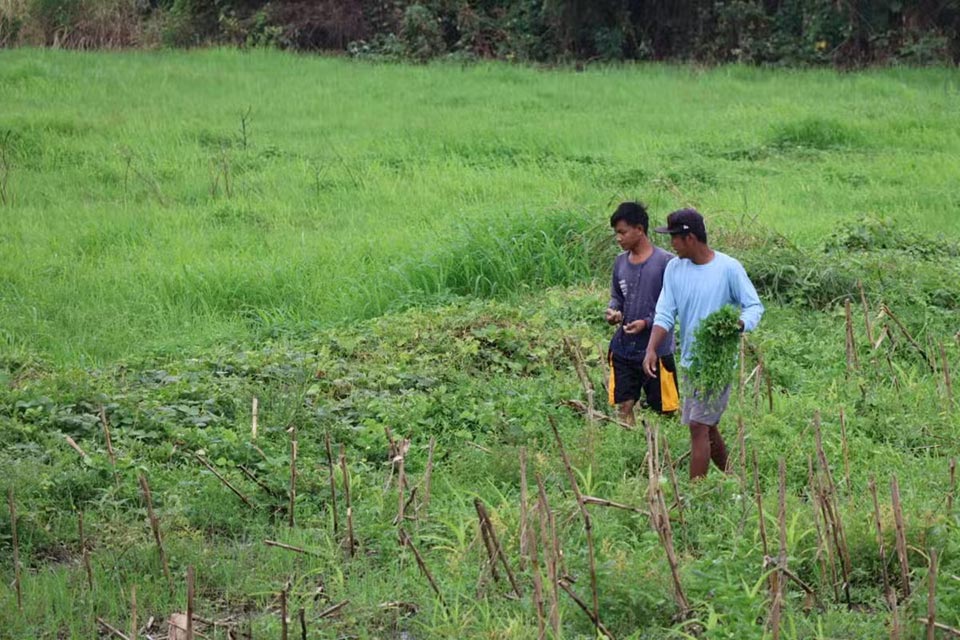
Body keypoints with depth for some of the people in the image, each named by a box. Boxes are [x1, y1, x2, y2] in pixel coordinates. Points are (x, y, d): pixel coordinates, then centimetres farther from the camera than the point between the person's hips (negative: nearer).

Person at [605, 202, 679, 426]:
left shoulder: (665, 262, -11)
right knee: (624, 405, 4)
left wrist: (647, 323, -21)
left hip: (656, 350, -5)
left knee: (664, 410, 4)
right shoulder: (620, 262, 6)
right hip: (623, 348, 5)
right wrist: (612, 310, -5)